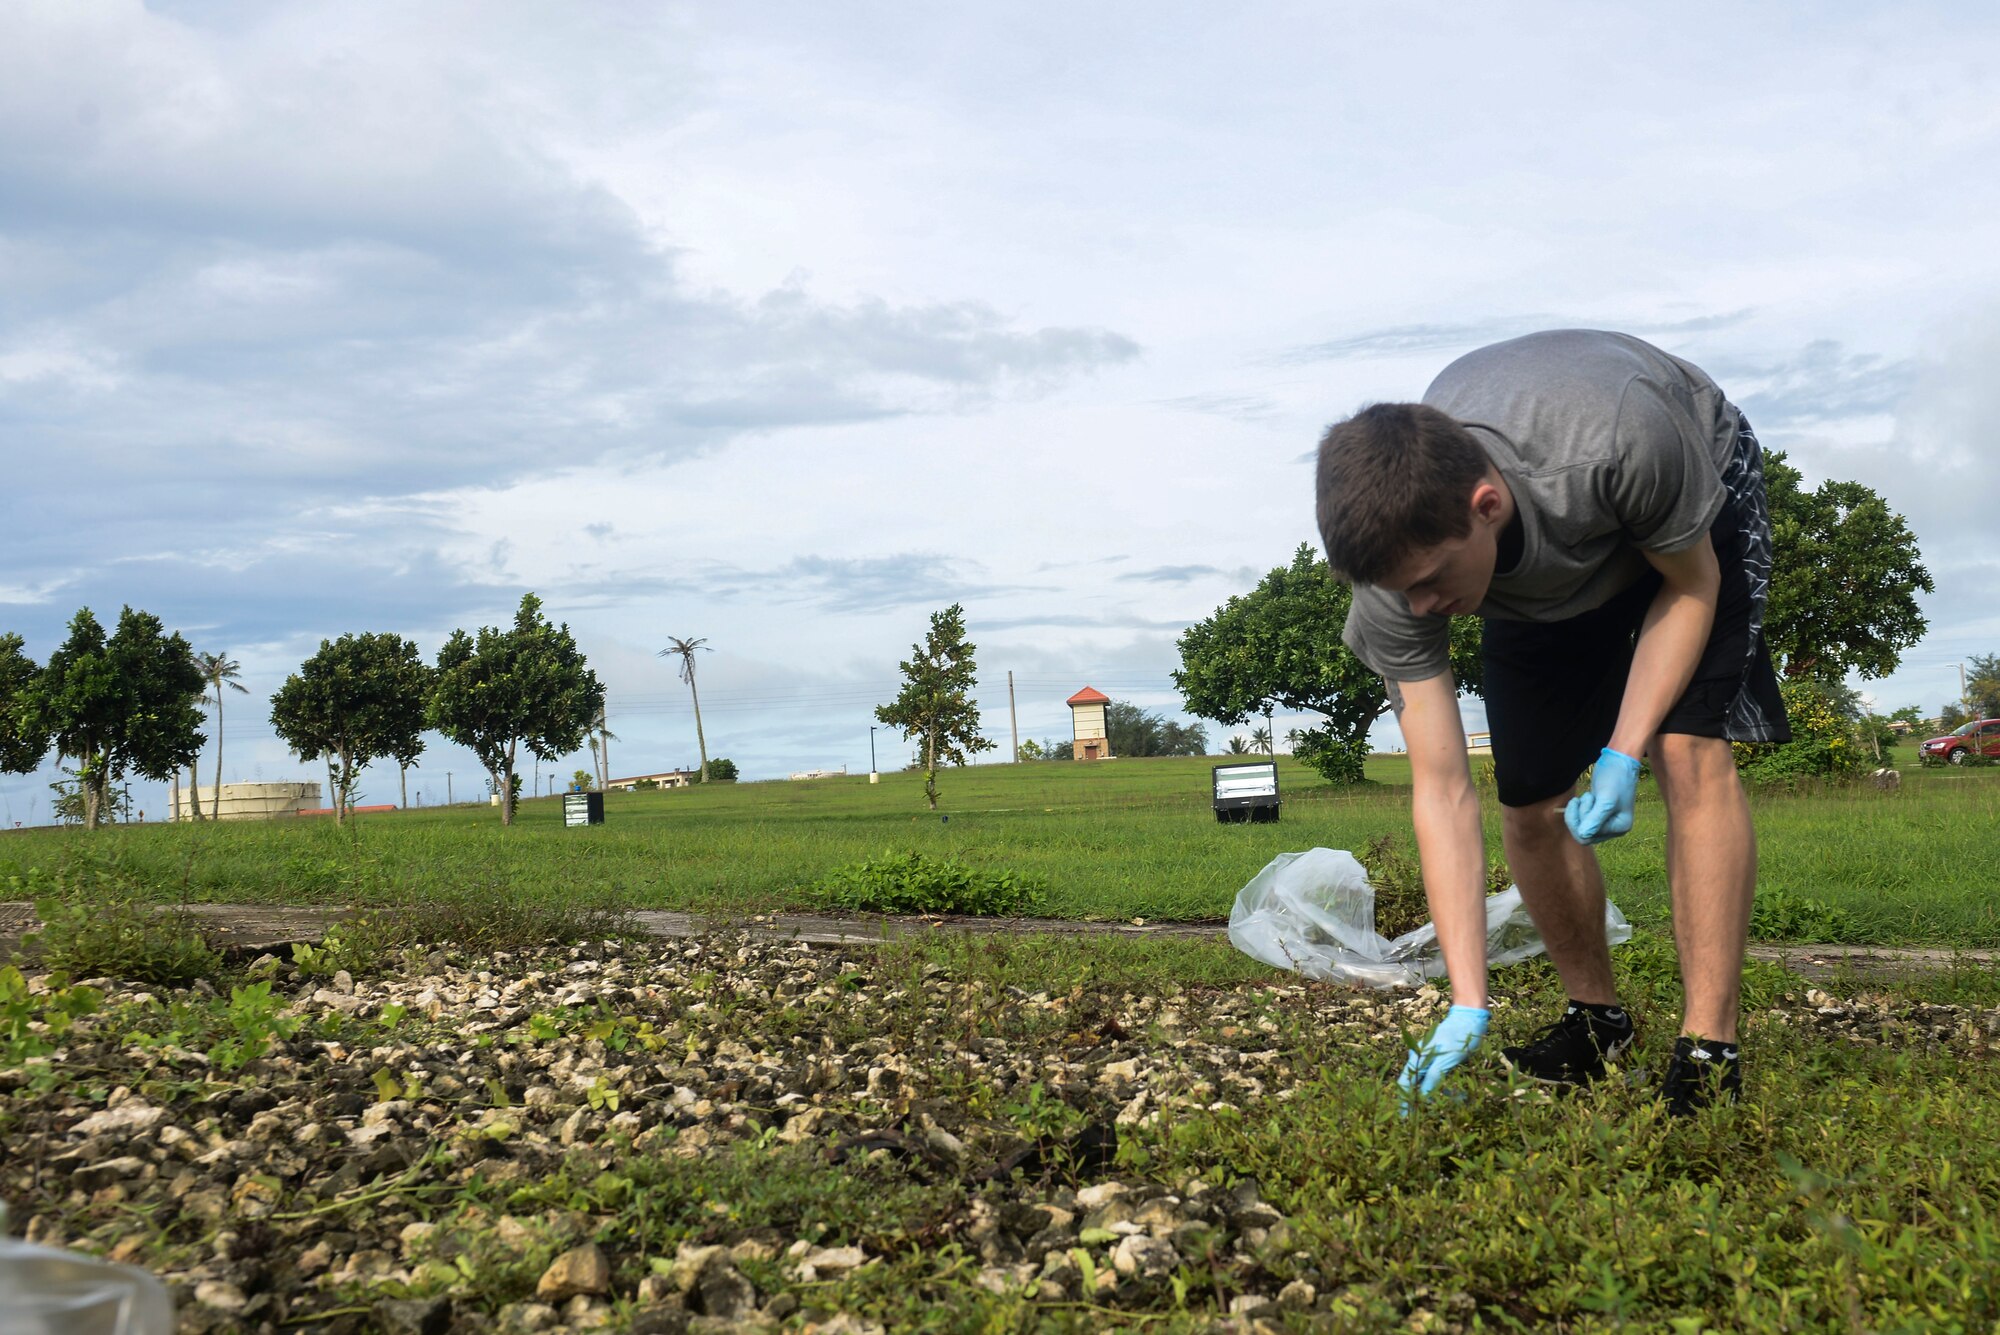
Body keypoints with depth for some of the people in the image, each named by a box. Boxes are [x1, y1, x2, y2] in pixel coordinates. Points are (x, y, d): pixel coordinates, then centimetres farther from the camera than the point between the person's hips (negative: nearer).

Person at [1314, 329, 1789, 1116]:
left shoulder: (1620, 441, -47)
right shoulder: (1397, 551, -34)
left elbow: (1691, 584, -23)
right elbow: (1442, 791, -31)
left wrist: (1624, 753, -34)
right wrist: (1467, 1006, -35)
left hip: (1686, 525, -3)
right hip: (1539, 583, 3)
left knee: (1690, 752, -22)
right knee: (1531, 807, -2)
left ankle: (1709, 1054, -16)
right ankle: (1596, 1022, 21)